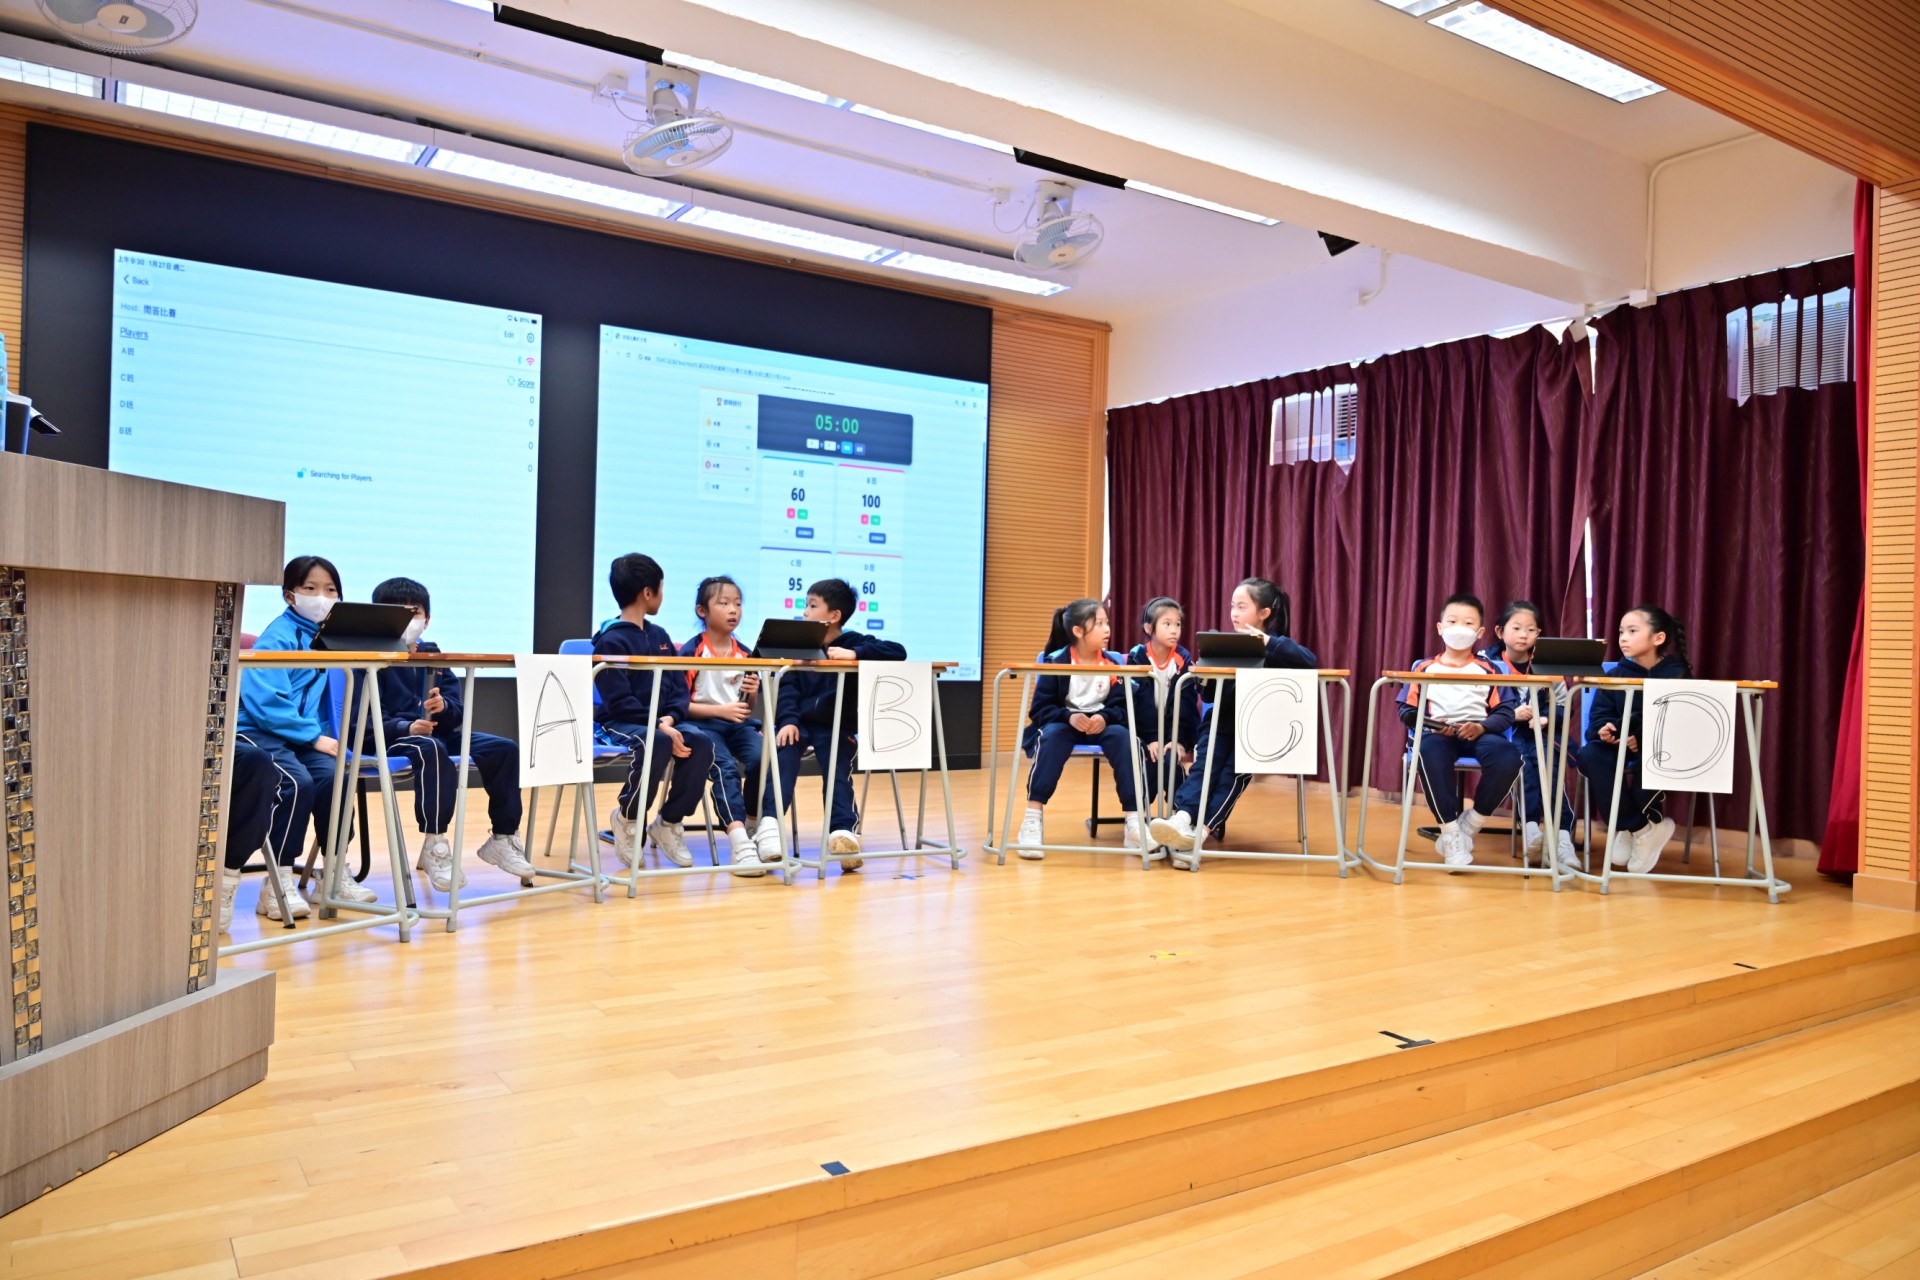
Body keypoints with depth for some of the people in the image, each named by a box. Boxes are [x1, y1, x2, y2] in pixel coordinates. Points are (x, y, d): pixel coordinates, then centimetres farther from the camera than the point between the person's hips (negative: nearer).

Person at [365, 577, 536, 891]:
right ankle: (434, 846, -33)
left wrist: (444, 706, -15)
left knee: (505, 748, -10)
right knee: (430, 749, -40)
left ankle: (503, 838, -1)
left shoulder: (432, 655, 16)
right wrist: (407, 727, -28)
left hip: (437, 732, 6)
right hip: (388, 738, -6)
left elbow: (458, 709, 10)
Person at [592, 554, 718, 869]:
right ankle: (627, 817, -10)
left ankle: (669, 822, -5)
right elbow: (620, 701, -16)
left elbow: (680, 687, 10)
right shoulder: (611, 641, -9)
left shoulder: (660, 635, 13)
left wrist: (670, 719, -10)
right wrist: (658, 726, -26)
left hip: (662, 722, 6)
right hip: (620, 723, -6)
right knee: (659, 743, -37)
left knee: (701, 743, -23)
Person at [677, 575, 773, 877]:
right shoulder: (692, 651, -3)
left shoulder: (745, 654, 12)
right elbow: (680, 704, -7)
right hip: (702, 723, -4)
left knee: (761, 758, -27)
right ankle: (739, 841, -38)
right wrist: (721, 710, -17)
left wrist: (753, 694, -5)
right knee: (726, 767, -32)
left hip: (737, 723, 4)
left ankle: (761, 827, -19)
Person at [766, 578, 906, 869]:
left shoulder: (854, 642, -1)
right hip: (800, 722, 1)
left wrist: (854, 654, -27)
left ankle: (843, 830, -33)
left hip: (835, 727, -1)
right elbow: (788, 686, -2)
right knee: (783, 755, -26)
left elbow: (898, 652, -16)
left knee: (838, 769, -24)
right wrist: (788, 720, -20)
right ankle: (770, 822, -39)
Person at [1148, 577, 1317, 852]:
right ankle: (1181, 817, -45)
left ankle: (1202, 829, -35)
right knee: (1204, 764, -24)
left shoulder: (1275, 647, 0)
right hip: (1223, 721, 3)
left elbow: (1310, 661, -21)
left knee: (1233, 771, -26)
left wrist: (1267, 641, -24)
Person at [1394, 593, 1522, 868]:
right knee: (1430, 754, -40)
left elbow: (1506, 712, 6)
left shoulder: (1489, 670, 17)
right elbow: (1407, 711, 10)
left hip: (1479, 732, 1)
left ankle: (1469, 825, -10)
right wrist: (1432, 725, -10)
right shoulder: (1424, 668, 16)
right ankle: (1451, 832, -24)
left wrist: (1481, 726, -14)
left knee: (1508, 758, -34)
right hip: (1437, 733, -1)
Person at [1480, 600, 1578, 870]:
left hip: (1536, 734, 2)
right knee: (1527, 759, -32)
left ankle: (1561, 833, -32)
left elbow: (1563, 708, 10)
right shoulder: (1486, 662, 3)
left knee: (1544, 761, -28)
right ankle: (1535, 825, -32)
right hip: (1501, 733, -2)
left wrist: (1546, 718, -11)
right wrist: (1512, 714, -18)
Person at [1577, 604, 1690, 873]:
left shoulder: (1677, 675, -3)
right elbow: (1599, 714, 0)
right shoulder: (1615, 674, 6)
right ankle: (1642, 828, -19)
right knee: (1589, 755, -29)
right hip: (1619, 746, 3)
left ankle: (1631, 827, -16)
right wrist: (1606, 729, -24)